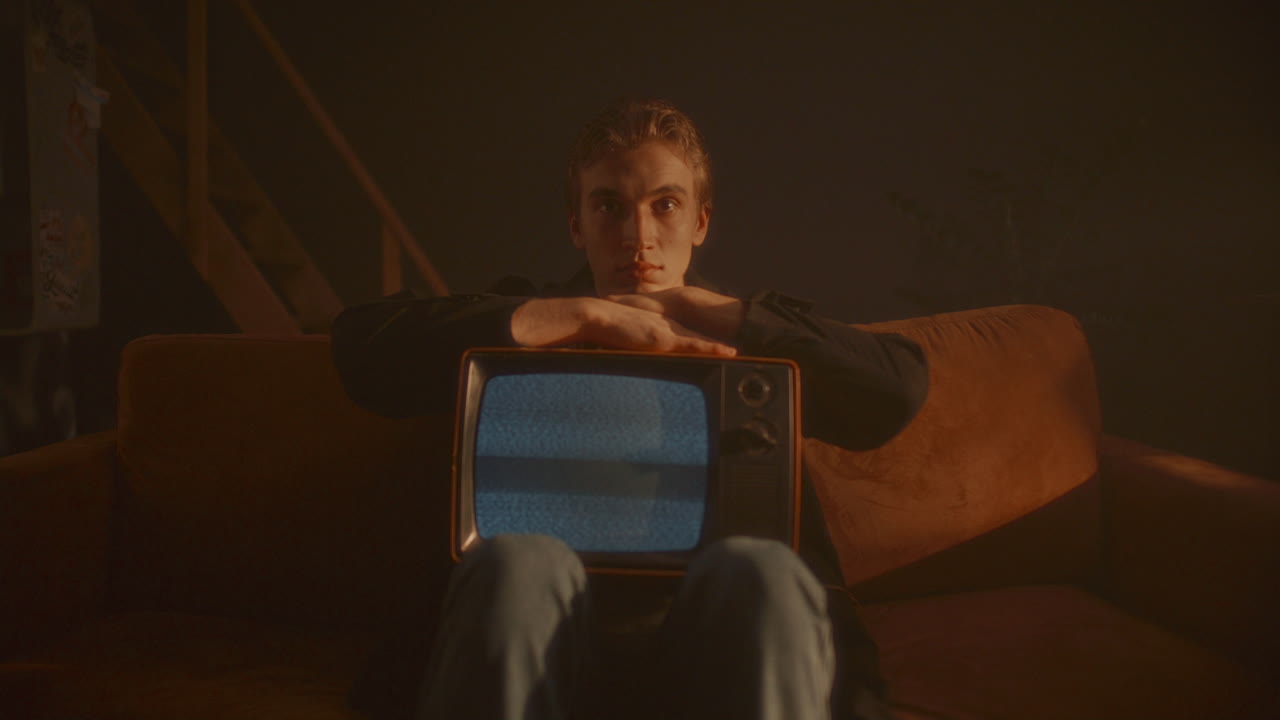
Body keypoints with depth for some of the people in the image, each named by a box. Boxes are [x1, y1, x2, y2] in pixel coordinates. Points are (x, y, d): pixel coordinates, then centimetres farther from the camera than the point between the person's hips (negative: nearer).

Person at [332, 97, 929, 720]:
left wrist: (702, 311, 6)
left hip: (717, 625, 0)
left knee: (755, 571, -33)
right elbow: (361, 346, 4)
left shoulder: (755, 341, 25)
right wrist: (587, 316, 0)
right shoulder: (525, 320, 23)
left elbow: (901, 384, 7)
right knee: (520, 565, -33)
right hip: (557, 637, 1)